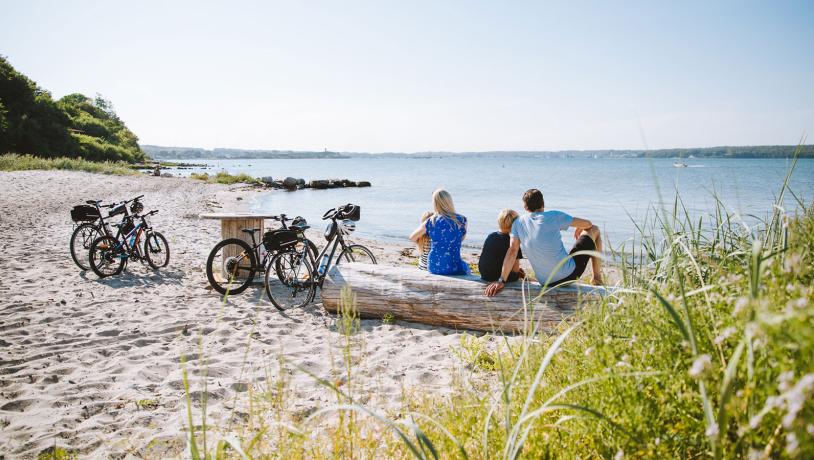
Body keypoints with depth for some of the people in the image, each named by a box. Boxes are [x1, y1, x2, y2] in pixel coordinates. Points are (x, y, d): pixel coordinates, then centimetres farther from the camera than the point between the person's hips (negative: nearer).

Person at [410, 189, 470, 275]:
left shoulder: (430, 222, -3)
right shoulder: (461, 220, -6)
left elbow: (412, 238, 13)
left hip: (433, 268, 2)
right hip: (454, 269, -2)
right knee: (466, 268, 31)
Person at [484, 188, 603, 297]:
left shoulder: (518, 223, -1)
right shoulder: (554, 216, -11)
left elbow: (512, 251, -8)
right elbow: (587, 224, -1)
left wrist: (501, 280, -8)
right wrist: (578, 229, 23)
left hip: (546, 283, 5)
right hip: (569, 274, -4)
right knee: (594, 230, 17)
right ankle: (597, 278, 26)